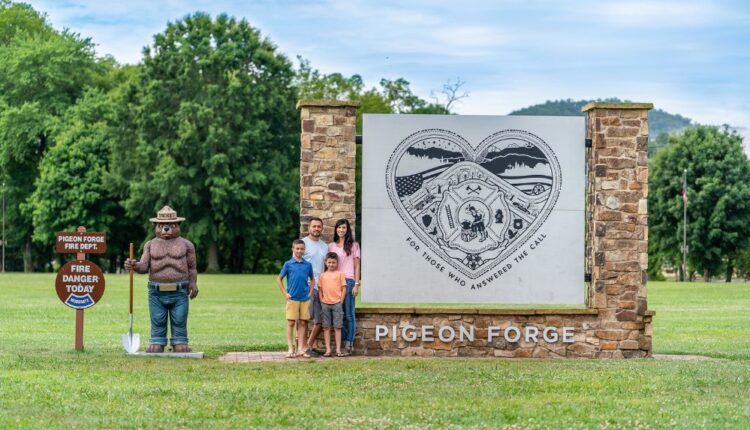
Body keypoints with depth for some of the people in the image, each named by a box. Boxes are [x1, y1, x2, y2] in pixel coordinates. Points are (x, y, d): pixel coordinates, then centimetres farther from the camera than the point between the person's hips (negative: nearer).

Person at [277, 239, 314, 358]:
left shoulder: (308, 265, 6)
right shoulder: (288, 264, -1)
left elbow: (312, 279, 18)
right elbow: (279, 279, 4)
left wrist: (310, 292, 7)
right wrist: (285, 293, -2)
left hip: (305, 299, 3)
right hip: (292, 298, -2)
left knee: (302, 323, 5)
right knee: (291, 323, 0)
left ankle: (300, 349, 10)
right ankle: (290, 349, 4)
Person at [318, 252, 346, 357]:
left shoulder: (340, 274, 4)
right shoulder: (322, 275, 10)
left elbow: (344, 288, 3)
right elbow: (320, 289, 11)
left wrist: (341, 301, -5)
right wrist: (321, 301, 1)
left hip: (337, 303, -2)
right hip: (325, 304, 2)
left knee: (337, 327, -1)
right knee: (326, 327, 2)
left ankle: (338, 350, 0)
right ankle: (328, 349, 5)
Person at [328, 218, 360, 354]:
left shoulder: (353, 246, 6)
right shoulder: (331, 246, 12)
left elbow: (356, 266, 4)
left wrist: (356, 284, -4)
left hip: (348, 281, -3)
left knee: (349, 314, -3)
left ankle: (349, 342, -2)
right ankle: (342, 341, 6)